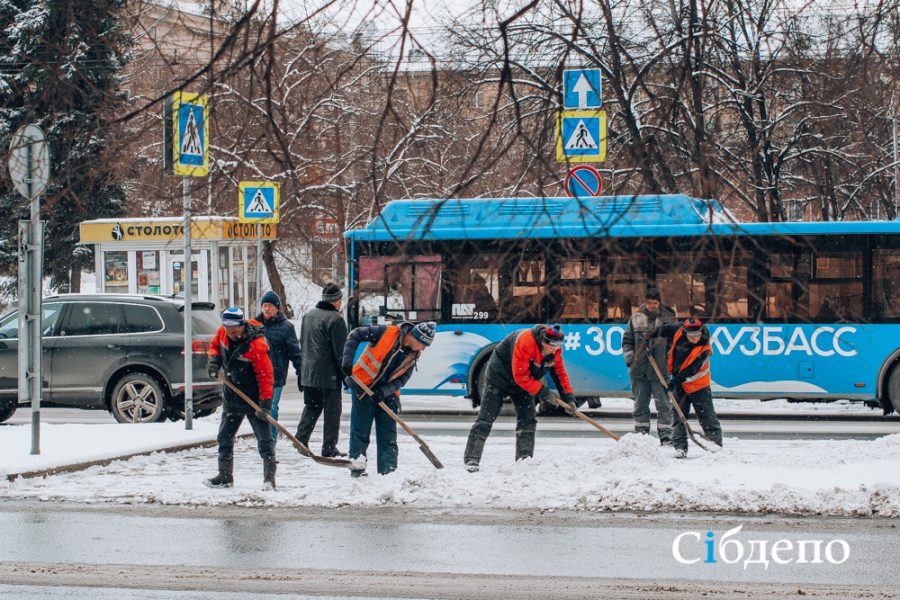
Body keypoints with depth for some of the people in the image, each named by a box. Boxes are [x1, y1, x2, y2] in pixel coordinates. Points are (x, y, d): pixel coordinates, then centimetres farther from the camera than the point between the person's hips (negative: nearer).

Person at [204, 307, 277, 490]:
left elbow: (265, 375, -24)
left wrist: (265, 402, -27)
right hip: (232, 395, 7)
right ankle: (225, 476, 24)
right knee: (224, 436, 13)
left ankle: (269, 478, -3)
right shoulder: (222, 332, -7)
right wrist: (213, 359, -7)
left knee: (264, 437, -7)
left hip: (253, 397, -7)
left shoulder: (255, 345, -27)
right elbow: (215, 345, 15)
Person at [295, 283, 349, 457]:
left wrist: (302, 369, 23)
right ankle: (329, 448, 2)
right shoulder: (335, 319, -14)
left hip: (308, 372, 7)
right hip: (329, 374, -7)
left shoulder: (308, 316, 12)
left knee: (311, 407, 18)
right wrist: (346, 375, -8)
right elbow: (340, 351, -14)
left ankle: (301, 439, 8)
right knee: (332, 411, 1)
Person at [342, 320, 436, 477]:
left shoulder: (413, 355, -1)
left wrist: (385, 391, -19)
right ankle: (357, 466, 8)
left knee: (388, 434, 4)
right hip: (363, 386, -5)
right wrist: (348, 360, -24)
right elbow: (355, 335, -15)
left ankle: (389, 471, 8)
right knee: (360, 429, -2)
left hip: (387, 394, 5)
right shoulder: (387, 332, -18)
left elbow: (402, 379, -1)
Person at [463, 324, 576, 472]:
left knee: (528, 420, -1)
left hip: (524, 383, 7)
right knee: (486, 418, -8)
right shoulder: (525, 343, -36)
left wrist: (568, 397, -10)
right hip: (500, 375, -7)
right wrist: (542, 391, -30)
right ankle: (471, 459, -7)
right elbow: (521, 376, -33)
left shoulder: (555, 349, -13)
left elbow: (560, 372, -1)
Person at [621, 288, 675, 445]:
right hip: (639, 369, 2)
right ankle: (641, 434, 18)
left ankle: (665, 435, 4)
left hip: (661, 369, -2)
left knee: (664, 404, -1)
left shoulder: (668, 319, 1)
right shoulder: (636, 318, 5)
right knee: (640, 404, 10)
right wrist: (629, 359, 1)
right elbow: (627, 340, 12)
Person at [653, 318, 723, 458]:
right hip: (679, 385, 4)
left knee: (707, 417, 0)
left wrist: (677, 380, -31)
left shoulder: (703, 349, -22)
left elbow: (691, 370, -26)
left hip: (698, 385, -4)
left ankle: (716, 444, 10)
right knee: (678, 416, 1)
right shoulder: (679, 331, -11)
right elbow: (664, 330, 10)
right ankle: (680, 447, 4)